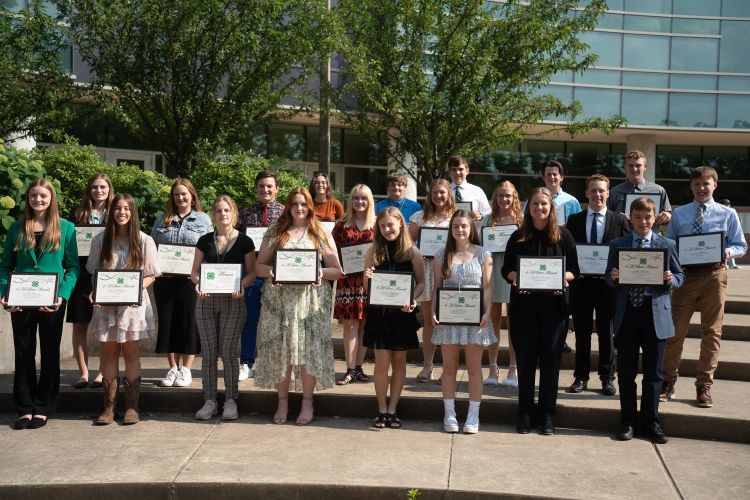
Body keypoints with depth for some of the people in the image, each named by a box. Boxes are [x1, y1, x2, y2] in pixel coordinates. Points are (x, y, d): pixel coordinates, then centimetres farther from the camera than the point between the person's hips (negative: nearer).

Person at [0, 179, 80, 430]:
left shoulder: (65, 228, 1)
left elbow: (72, 267, -1)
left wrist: (62, 295, -15)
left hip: (52, 302, -2)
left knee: (50, 354, 7)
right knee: (23, 354, 7)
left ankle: (43, 409, 18)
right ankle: (25, 409, 17)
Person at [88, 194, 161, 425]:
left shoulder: (144, 241, 0)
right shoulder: (100, 240, 5)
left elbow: (150, 275, 2)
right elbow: (93, 273, 9)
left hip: (133, 304, -2)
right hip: (106, 303, 2)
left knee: (131, 352, 2)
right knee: (109, 352, 4)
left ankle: (132, 406, 7)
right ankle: (109, 406, 9)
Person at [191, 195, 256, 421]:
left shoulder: (244, 241, 1)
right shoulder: (205, 241, 9)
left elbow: (252, 273, 2)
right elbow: (195, 271, 11)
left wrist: (241, 285, -18)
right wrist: (198, 283, -10)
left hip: (233, 301, -3)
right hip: (206, 301, 3)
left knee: (229, 352, -4)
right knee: (209, 353, 5)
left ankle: (231, 400, 9)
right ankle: (209, 400, 14)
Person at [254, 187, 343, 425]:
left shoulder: (321, 235, 9)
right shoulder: (275, 233, 11)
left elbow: (337, 271, 6)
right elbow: (259, 266, 9)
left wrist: (321, 272, -14)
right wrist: (271, 271, -12)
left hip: (310, 300, -1)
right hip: (279, 300, 1)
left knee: (309, 349, -3)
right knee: (279, 349, 1)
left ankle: (307, 402, 10)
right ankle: (282, 401, 13)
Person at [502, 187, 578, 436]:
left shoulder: (563, 235, 4)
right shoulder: (518, 236, 7)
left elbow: (574, 270, 5)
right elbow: (506, 270, 7)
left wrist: (563, 278, -15)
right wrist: (515, 277, -13)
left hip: (553, 304, -1)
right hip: (524, 304, 1)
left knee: (551, 359, 4)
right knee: (525, 359, 5)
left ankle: (548, 414, 14)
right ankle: (525, 412, 15)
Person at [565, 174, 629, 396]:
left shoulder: (620, 220, 2)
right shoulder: (574, 220, 7)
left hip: (608, 284, -1)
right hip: (581, 282, 1)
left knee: (607, 332, 6)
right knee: (582, 332, 8)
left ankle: (607, 378, 17)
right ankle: (581, 377, 18)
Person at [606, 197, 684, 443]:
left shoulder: (667, 245, 6)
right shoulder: (617, 245, 7)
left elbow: (679, 276, 7)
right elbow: (609, 278, 8)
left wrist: (671, 280, -15)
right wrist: (613, 277, -14)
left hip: (655, 313, 0)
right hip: (627, 312, 0)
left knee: (653, 372, 7)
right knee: (626, 372, 6)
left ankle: (650, 422, 19)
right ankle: (627, 421, 18)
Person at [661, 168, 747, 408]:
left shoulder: (728, 214, 6)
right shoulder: (679, 214, 8)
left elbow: (741, 245, 7)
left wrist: (728, 251, -14)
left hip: (714, 274, 0)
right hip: (685, 273, 0)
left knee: (711, 332, 5)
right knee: (676, 329, 0)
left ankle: (704, 386, 14)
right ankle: (667, 381, 14)